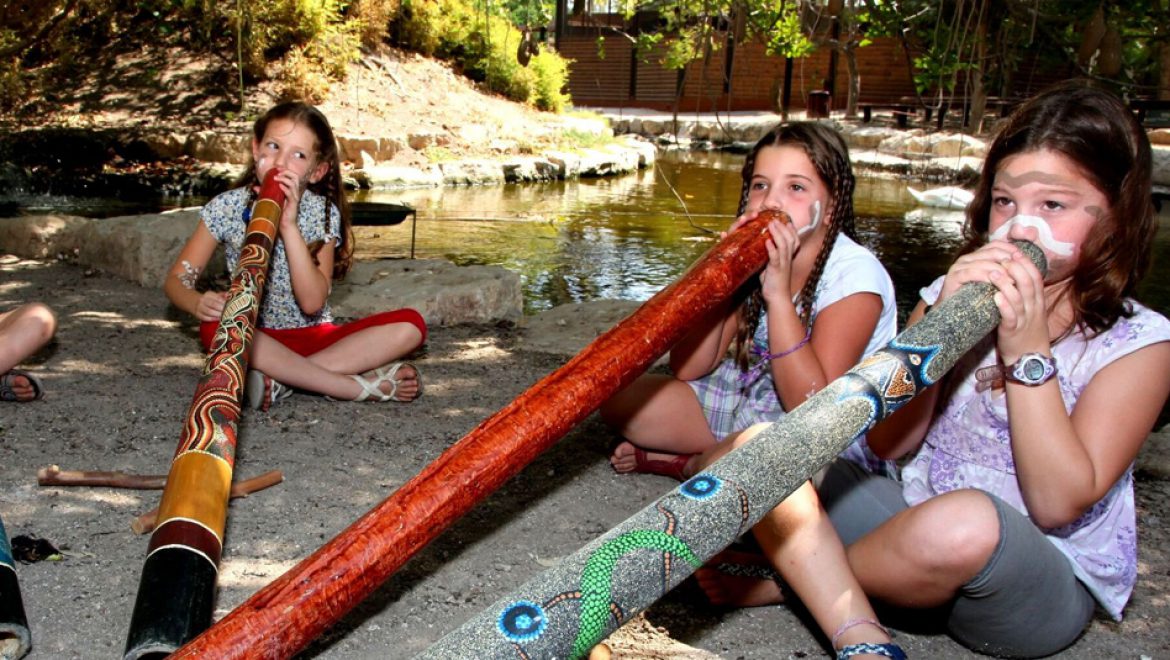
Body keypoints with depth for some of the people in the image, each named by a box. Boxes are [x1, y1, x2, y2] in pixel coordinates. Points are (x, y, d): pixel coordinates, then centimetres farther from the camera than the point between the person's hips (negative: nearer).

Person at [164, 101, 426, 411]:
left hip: (317, 337, 1)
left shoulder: (323, 213, -7)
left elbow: (312, 302, -18)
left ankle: (283, 378, -28)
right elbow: (176, 279, -4)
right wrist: (198, 303, -28)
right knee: (215, 327, -35)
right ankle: (360, 387, -31)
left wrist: (288, 225, -25)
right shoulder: (227, 207, -5)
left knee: (410, 325, -20)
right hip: (258, 340, 0)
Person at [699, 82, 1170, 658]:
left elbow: (1058, 505, -17)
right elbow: (886, 441, -5)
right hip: (913, 524, 3)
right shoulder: (956, 293, 3)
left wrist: (1026, 348, -21)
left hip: (1048, 589, -2)